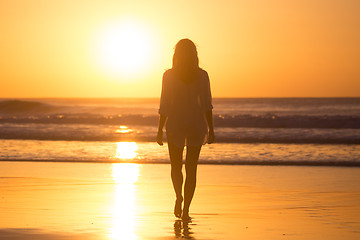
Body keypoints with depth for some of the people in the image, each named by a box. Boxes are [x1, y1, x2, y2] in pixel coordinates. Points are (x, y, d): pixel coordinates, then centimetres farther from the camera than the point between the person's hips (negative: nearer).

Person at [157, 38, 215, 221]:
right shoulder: (202, 75, -1)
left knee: (176, 166, 16)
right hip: (197, 124, 1)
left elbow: (164, 105, -5)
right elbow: (207, 105, -1)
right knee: (191, 168, 7)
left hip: (175, 123, -1)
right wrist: (211, 130, 5)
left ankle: (179, 195, -9)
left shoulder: (169, 75, -5)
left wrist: (159, 131, 1)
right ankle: (186, 210, 1)